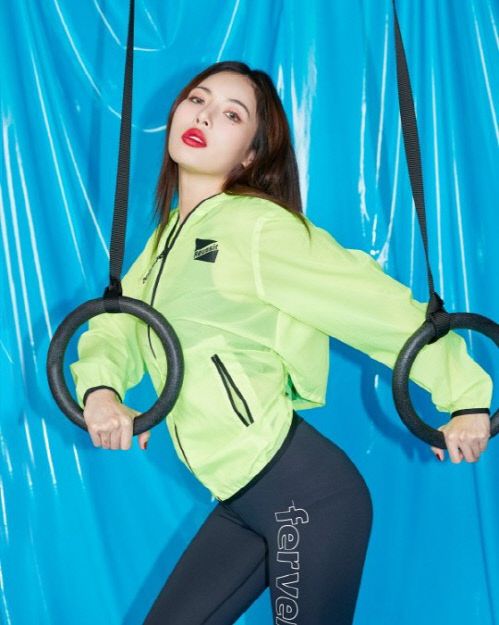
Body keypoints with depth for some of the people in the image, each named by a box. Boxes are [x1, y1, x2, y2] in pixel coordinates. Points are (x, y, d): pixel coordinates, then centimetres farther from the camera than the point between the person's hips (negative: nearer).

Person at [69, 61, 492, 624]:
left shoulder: (258, 225, -12)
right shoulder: (166, 238, 13)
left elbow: (383, 305, -13)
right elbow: (115, 327, 8)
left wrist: (468, 397, -10)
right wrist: (100, 388, -14)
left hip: (305, 492, -8)